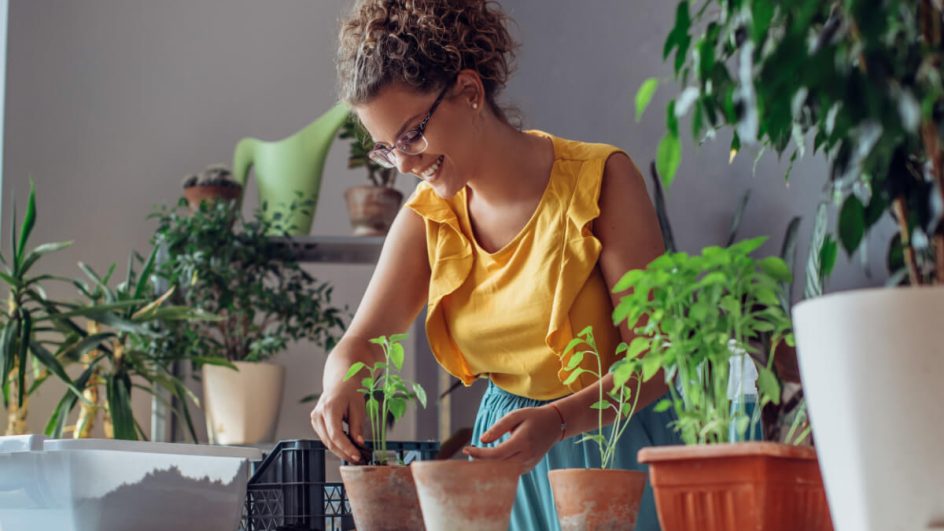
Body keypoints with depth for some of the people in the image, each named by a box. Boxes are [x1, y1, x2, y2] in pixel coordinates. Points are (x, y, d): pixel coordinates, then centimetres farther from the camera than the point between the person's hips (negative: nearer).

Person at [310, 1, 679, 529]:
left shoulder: (599, 180, -16)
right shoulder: (427, 218, -1)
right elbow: (359, 345, -5)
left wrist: (557, 420, -36)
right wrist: (342, 383, -29)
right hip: (506, 452, 4)